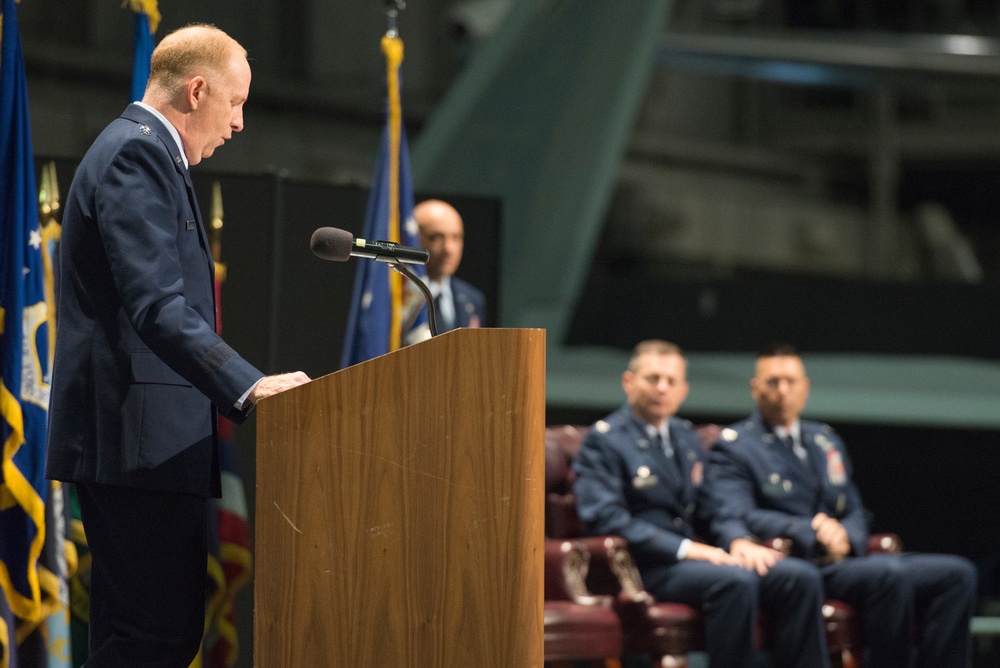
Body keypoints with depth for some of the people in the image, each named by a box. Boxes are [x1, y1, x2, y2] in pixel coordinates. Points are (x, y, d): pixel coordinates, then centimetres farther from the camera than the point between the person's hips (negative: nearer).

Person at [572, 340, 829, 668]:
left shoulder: (687, 437, 21)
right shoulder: (603, 440, -2)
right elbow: (605, 518, -14)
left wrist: (737, 541, -2)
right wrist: (686, 548, -20)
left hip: (693, 554, 7)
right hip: (646, 567, -7)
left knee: (801, 576, -14)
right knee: (736, 581, -35)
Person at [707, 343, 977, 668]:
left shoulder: (827, 442, 25)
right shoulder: (733, 448, 3)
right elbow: (734, 516, -12)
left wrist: (845, 537, -5)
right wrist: (810, 532, -25)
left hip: (841, 559, 7)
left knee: (957, 573, -12)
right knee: (891, 574, -34)